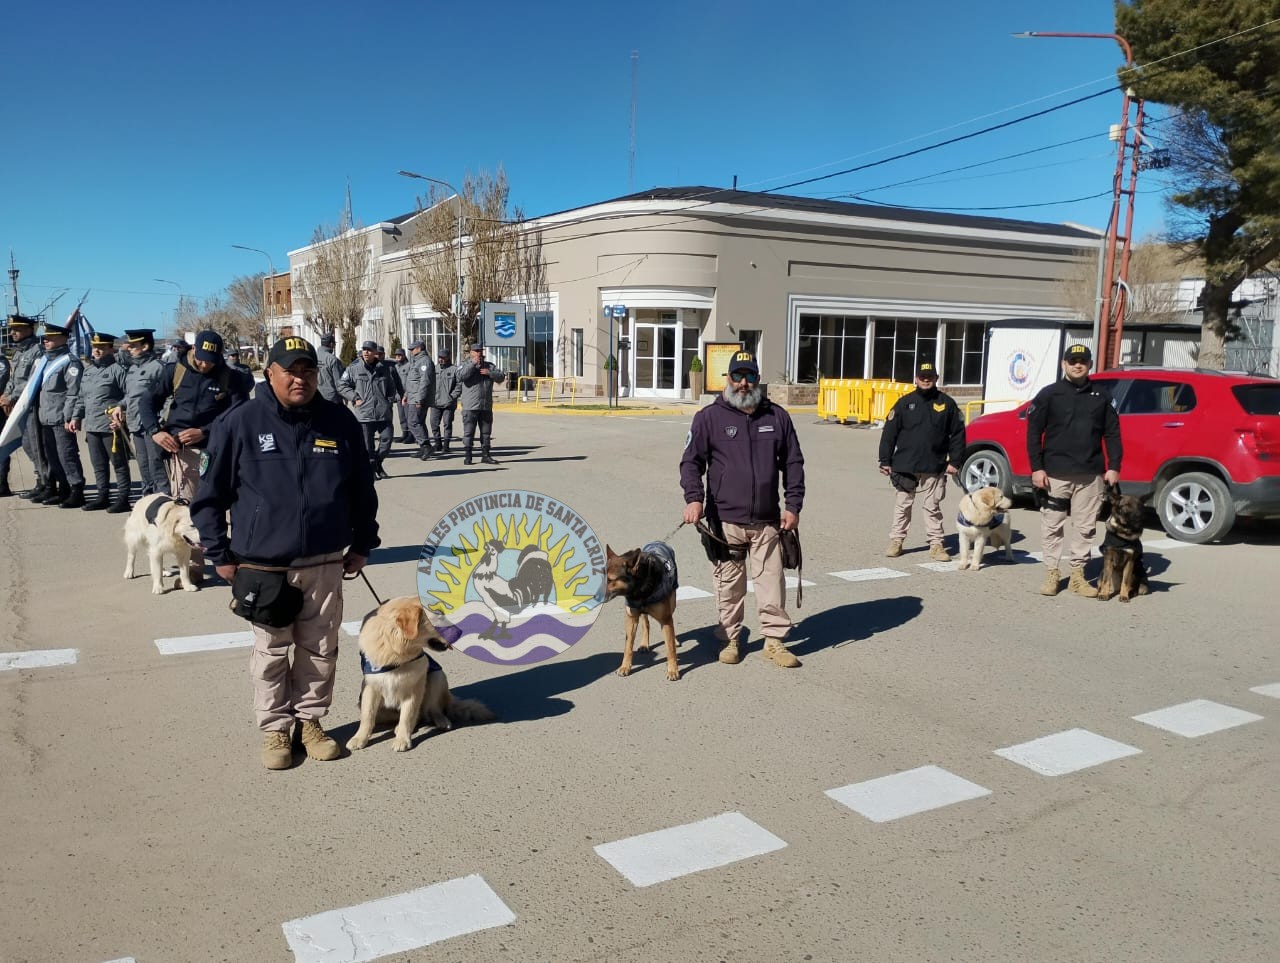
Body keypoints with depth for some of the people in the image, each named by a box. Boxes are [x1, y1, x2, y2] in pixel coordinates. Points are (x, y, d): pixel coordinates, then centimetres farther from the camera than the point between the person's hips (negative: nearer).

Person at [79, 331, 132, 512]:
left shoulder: (117, 370, -8)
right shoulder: (88, 371, 16)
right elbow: (82, 397, 23)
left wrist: (118, 407, -24)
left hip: (111, 426, -8)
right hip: (91, 427, 8)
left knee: (119, 464, 0)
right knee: (98, 465, 14)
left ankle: (123, 498, 4)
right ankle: (102, 497, 23)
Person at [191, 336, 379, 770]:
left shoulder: (340, 423, 0)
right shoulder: (239, 423, -7)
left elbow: (362, 490, 10)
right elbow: (210, 496, -1)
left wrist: (361, 545, 10)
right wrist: (221, 554, -2)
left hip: (325, 564, 2)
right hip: (263, 566, -2)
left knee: (320, 649, 12)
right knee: (271, 652, 10)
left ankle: (311, 718, 30)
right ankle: (275, 728, 25)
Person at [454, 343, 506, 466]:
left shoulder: (490, 365, 13)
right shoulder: (465, 365, 3)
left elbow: (501, 376, 2)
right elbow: (461, 376, -18)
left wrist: (489, 373, -12)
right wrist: (473, 363, -18)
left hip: (486, 406, 4)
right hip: (470, 407, -4)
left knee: (486, 432, 9)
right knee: (468, 432, -4)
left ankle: (485, 455, 17)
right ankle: (467, 456, 1)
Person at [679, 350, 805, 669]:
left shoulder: (777, 416, 9)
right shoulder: (709, 417, 2)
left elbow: (793, 463, 13)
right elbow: (691, 461, -1)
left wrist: (793, 505, 5)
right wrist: (694, 498, -17)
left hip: (767, 521, 2)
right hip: (725, 520, -2)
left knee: (772, 581, 4)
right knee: (729, 584, 6)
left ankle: (775, 640, 17)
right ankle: (729, 640, 21)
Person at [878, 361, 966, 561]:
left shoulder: (946, 403, 5)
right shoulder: (905, 402, 3)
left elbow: (958, 433, 7)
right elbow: (889, 432, 2)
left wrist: (954, 461, 0)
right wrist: (885, 461, -2)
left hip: (934, 467, 0)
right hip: (905, 465, 0)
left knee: (933, 507, 6)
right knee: (902, 505, 8)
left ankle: (936, 544, 12)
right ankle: (896, 541, 17)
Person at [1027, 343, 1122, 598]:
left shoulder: (1100, 396, 11)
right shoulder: (1049, 394, 3)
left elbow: (1112, 433, 12)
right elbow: (1034, 432, -1)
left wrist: (1113, 467, 4)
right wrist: (1037, 468, -7)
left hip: (1090, 475, 2)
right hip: (1055, 474, -2)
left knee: (1085, 527, 6)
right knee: (1052, 526, 2)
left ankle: (1078, 574, 16)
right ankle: (1052, 574, 12)